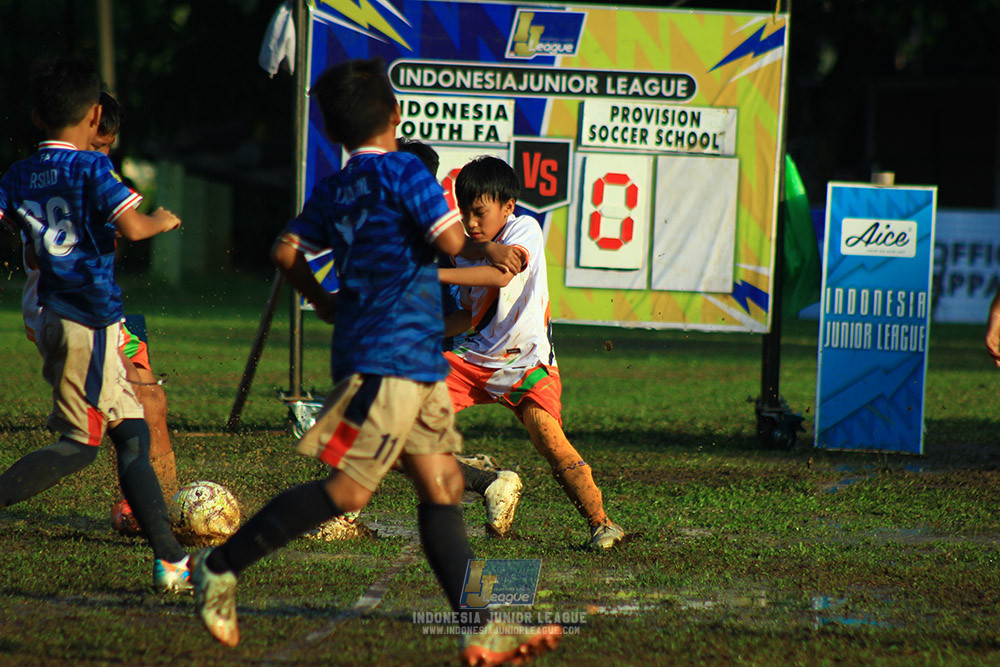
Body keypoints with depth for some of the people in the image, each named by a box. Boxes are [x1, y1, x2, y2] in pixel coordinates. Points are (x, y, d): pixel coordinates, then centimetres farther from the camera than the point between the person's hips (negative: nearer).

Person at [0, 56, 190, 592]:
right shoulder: (92, 168, -11)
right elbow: (132, 227, -20)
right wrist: (163, 221, -2)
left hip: (54, 318, 7)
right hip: (90, 320, -7)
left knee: (132, 434, 10)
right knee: (80, 443, -2)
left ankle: (169, 558, 10)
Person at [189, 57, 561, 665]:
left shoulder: (334, 189, 14)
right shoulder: (403, 171, -8)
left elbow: (287, 250, 15)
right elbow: (451, 240, -16)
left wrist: (323, 301, 29)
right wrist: (490, 251, 1)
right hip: (391, 358, -9)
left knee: (443, 487, 5)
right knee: (348, 490, -9)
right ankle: (223, 566, -3)